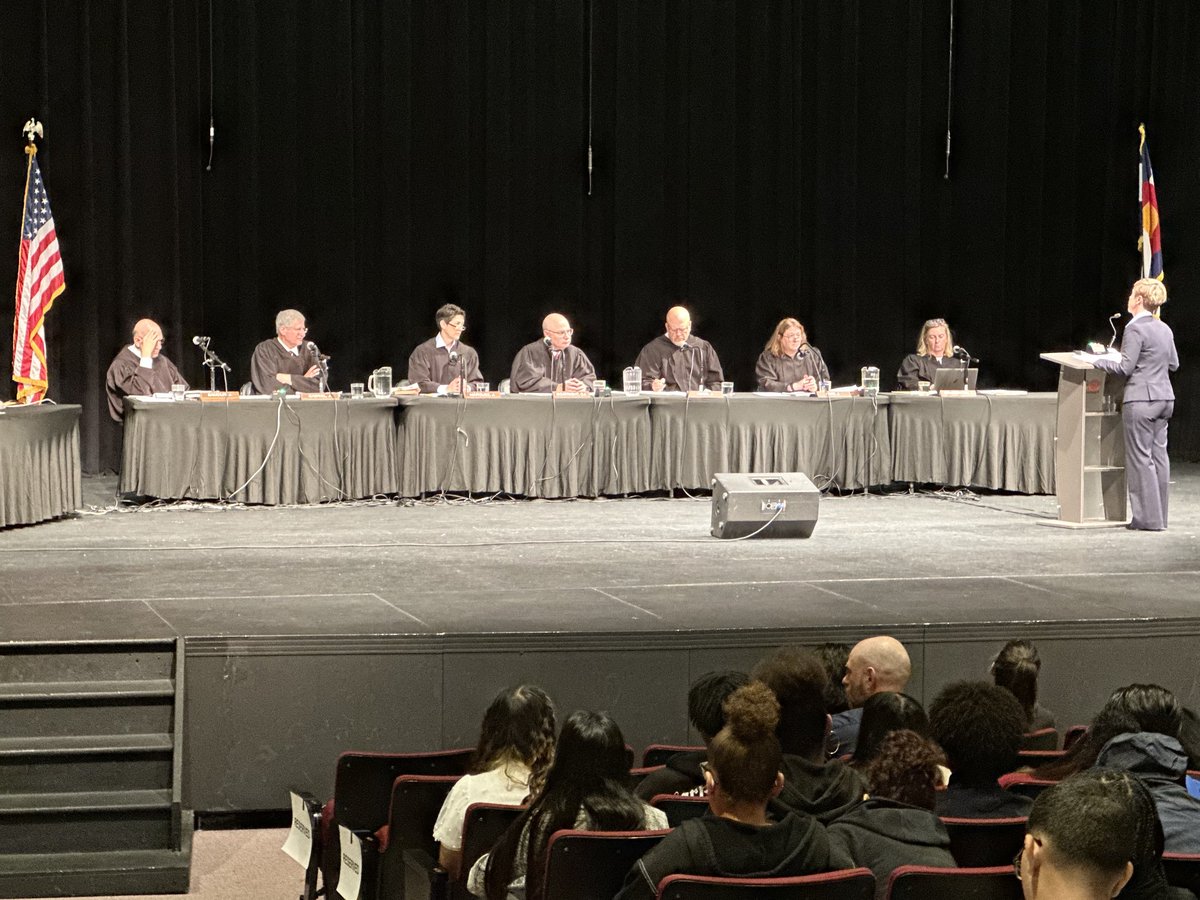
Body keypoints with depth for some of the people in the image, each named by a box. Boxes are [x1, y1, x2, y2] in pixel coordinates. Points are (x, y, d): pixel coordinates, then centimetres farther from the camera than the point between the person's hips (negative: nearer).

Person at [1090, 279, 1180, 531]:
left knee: (1140, 458, -2)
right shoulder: (1164, 329, 10)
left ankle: (1148, 518, -1)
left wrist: (1099, 361, -3)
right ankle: (1159, 517, 14)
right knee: (1159, 455, 10)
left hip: (1141, 399, -8)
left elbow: (1126, 368, -15)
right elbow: (1174, 364, 17)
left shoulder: (1135, 329, -14)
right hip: (1164, 397, 8)